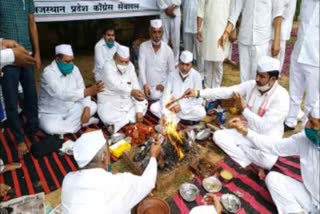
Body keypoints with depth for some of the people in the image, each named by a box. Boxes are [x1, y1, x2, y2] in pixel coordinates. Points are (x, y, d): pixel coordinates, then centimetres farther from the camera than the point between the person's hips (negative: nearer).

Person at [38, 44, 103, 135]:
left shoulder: (74, 69, -5)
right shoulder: (48, 73, -24)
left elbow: (82, 90, -5)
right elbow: (62, 94, -38)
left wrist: (86, 109, -23)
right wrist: (88, 91, -46)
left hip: (70, 108, 5)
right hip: (51, 113, -5)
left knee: (92, 106, -12)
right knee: (50, 127, -35)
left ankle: (69, 123, -14)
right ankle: (79, 122, -13)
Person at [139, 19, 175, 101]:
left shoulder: (168, 50, -3)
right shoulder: (143, 46, -5)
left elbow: (172, 71, 3)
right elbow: (141, 67, -14)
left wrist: (164, 84, -9)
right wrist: (145, 85, -26)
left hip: (160, 86, 1)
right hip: (146, 85, 0)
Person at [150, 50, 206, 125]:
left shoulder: (196, 76, -11)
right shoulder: (172, 74, -6)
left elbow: (198, 99, -13)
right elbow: (166, 94, -11)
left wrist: (181, 106, -24)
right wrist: (165, 111, -27)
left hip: (188, 106, -1)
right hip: (173, 104, 2)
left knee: (201, 113, -32)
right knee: (153, 107, -20)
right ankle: (182, 120, -19)